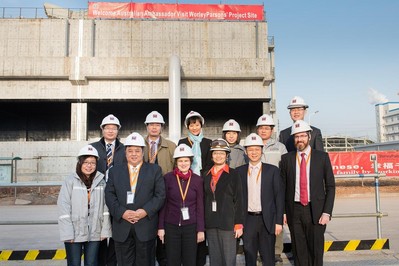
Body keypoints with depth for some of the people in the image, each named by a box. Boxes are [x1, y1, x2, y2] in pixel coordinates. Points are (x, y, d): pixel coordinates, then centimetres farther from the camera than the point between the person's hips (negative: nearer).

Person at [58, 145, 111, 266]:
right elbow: (63, 207, -8)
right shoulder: (70, 181, -5)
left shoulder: (101, 181, 4)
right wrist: (67, 233, -12)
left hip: (94, 233, 2)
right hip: (74, 233, -2)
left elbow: (105, 207, 3)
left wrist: (105, 230, -1)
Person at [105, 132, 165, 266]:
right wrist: (122, 212, -11)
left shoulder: (155, 170, 5)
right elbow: (109, 195, 3)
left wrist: (146, 211, -14)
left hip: (146, 227, -1)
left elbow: (160, 194, -1)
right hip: (122, 227, 2)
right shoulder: (115, 171, 11)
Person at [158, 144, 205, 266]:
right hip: (171, 226, 0)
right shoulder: (167, 178, -3)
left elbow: (200, 206, 2)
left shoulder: (197, 180, -2)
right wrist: (161, 227, -1)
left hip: (191, 226, 1)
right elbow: (163, 204, 1)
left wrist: (200, 229, 1)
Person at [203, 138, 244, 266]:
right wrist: (203, 224, 8)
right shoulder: (207, 175, 10)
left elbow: (239, 200, -5)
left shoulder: (233, 174, -2)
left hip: (228, 223, -4)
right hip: (210, 224, 4)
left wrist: (239, 224, -8)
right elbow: (204, 200, 11)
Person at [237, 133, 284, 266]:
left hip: (267, 220, -1)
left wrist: (279, 221, -5)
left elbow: (279, 196, -1)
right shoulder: (240, 171, 4)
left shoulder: (273, 170, 0)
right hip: (248, 220, 2)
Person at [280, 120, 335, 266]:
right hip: (294, 210, 1)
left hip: (315, 211, -1)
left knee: (316, 251, 7)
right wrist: (282, 211, 2)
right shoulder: (286, 158, 4)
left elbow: (330, 186, 2)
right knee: (299, 252, 9)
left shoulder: (322, 157, 1)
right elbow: (282, 187, 7)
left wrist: (327, 212, -6)